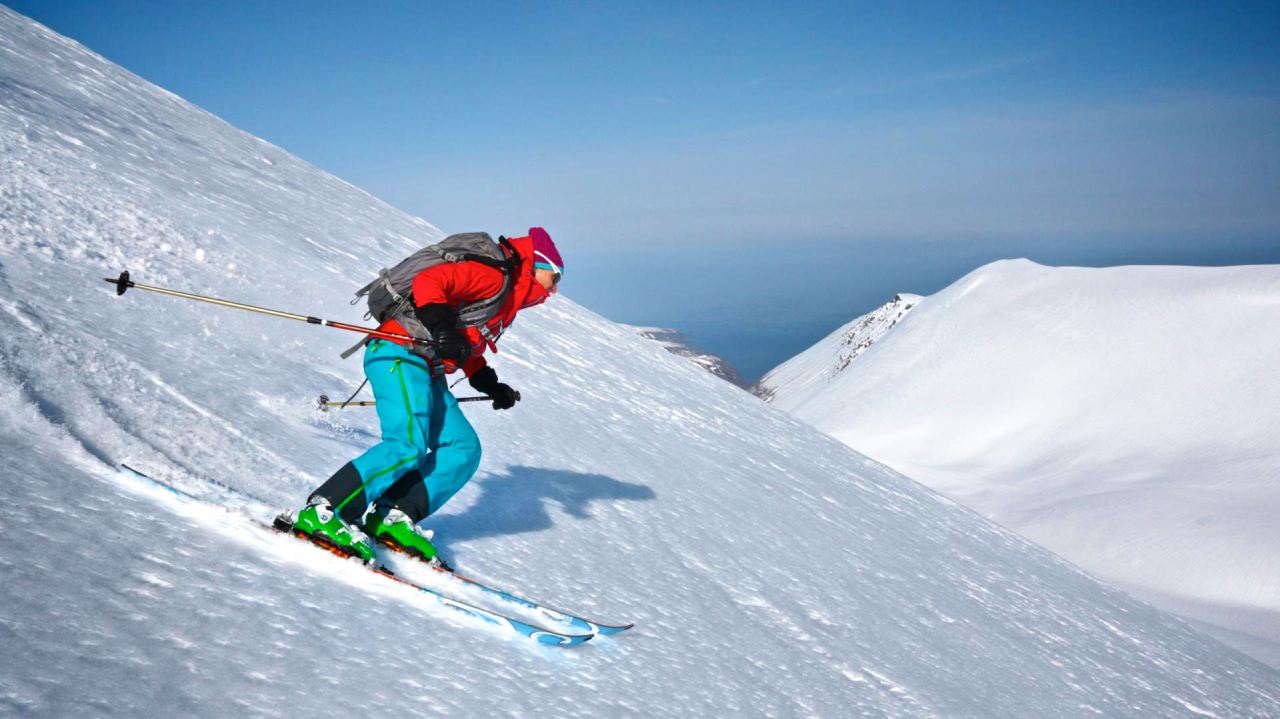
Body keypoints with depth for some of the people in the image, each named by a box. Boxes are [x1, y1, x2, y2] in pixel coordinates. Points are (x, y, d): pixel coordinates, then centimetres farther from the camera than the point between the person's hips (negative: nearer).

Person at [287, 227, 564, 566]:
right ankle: (321, 511, -20)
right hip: (400, 353, -10)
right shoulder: (495, 277, -7)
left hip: (427, 371, 10)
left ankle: (391, 517, -4)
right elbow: (428, 281, -19)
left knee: (464, 449, 1)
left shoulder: (506, 301, 25)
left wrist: (491, 385, 21)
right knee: (408, 446, -24)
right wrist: (444, 327, -30)